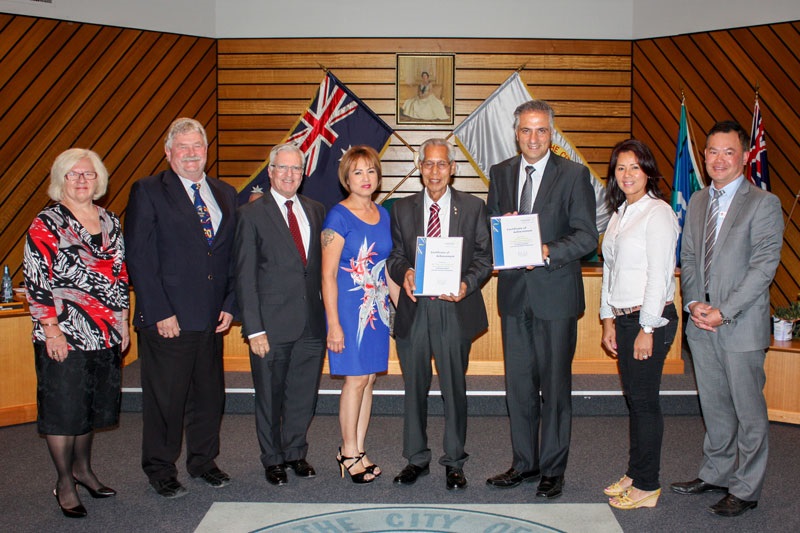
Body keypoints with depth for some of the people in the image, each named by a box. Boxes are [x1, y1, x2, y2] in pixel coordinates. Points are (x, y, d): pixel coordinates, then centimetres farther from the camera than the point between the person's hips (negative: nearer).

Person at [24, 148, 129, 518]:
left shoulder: (110, 222, 10)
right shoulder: (46, 224, -6)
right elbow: (36, 281, -10)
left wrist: (122, 321, 11)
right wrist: (51, 330, -15)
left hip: (106, 334, 5)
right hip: (64, 335, -5)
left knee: (92, 407, 16)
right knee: (63, 410, 3)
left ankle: (83, 468, 34)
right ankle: (64, 484, 18)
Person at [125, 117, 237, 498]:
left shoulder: (225, 194, 12)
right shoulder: (148, 192, -3)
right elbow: (139, 258, -9)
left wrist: (230, 305, 3)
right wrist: (160, 313, -14)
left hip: (212, 319, 5)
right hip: (166, 320, -5)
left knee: (209, 394, 14)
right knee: (165, 398, 6)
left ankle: (203, 461, 32)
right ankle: (160, 470, 25)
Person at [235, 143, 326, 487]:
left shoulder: (315, 211, 10)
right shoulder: (252, 214, -3)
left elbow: (322, 265, 12)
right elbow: (245, 276, -6)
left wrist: (327, 314, 3)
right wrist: (254, 329, -11)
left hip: (312, 324, 4)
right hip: (272, 325, -3)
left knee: (304, 395, 12)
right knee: (270, 397, 10)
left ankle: (295, 452, 32)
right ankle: (273, 460, 28)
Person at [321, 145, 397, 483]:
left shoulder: (383, 214, 9)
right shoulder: (338, 216, -9)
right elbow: (328, 275, -12)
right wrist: (334, 324, -16)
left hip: (377, 307, 6)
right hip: (349, 307, -6)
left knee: (368, 378, 9)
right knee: (356, 378, -2)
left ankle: (358, 450, 20)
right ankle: (349, 452, 13)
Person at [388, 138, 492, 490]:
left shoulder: (473, 208, 3)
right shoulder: (402, 209, 8)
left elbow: (484, 256, 3)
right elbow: (395, 256, 9)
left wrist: (467, 284, -15)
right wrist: (404, 273, -13)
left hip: (455, 309, -1)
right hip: (414, 308, 2)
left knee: (455, 389, 7)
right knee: (414, 388, 11)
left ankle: (454, 462, 22)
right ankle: (416, 459, 26)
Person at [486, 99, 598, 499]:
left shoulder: (574, 175, -3)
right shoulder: (500, 173, 10)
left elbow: (587, 236, -8)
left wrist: (549, 251, -23)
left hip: (555, 293, -4)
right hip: (514, 292, 4)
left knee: (555, 384, 4)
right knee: (518, 384, 11)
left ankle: (553, 469, 18)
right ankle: (524, 463, 26)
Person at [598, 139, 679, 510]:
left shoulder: (658, 213, -11)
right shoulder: (620, 213, 14)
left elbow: (659, 274, -15)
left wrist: (647, 329, -15)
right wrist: (609, 320, 12)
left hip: (651, 318, -7)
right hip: (623, 317, 7)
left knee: (644, 399, -1)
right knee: (633, 398, 13)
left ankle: (647, 486, 10)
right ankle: (634, 474, 25)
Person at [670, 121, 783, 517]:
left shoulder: (764, 203, -7)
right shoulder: (697, 202, 11)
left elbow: (763, 266, -14)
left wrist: (724, 312, -18)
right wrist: (693, 302, -4)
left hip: (741, 325, -5)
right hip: (701, 324, 6)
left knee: (748, 411, 5)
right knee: (714, 407, 17)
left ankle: (745, 490, 18)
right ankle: (716, 473, 32)